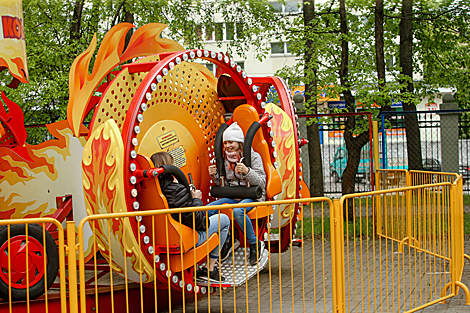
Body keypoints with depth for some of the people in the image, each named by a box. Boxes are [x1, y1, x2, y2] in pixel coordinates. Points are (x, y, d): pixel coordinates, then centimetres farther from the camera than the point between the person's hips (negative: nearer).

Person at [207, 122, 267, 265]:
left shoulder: (253, 156, -5)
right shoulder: (225, 159, 11)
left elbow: (261, 182, -12)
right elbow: (223, 185, 16)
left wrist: (247, 171, -28)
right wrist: (215, 175, -4)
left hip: (252, 196, -6)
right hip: (233, 197, 6)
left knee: (238, 211, -37)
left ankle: (255, 244, -18)